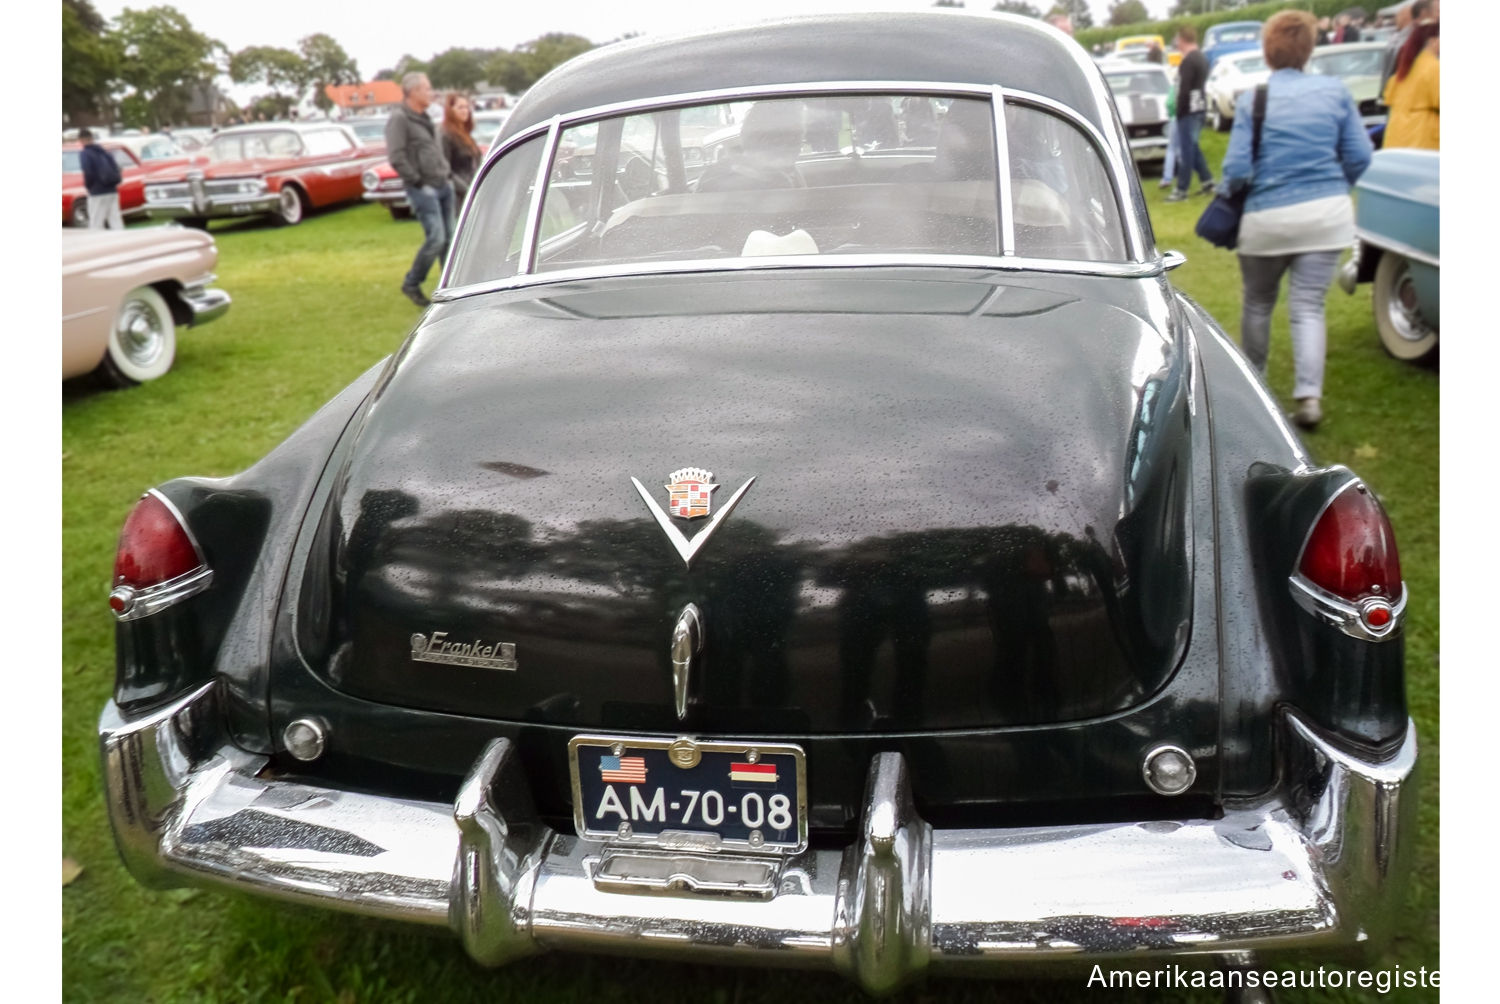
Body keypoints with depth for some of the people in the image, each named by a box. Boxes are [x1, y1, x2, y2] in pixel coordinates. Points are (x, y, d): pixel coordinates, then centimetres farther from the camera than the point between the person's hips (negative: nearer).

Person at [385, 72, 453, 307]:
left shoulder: (425, 118, 16)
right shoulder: (398, 119, -10)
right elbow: (396, 158, -17)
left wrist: (445, 175, 14)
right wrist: (418, 183, -16)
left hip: (443, 185, 8)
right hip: (423, 189, -8)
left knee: (449, 237, 8)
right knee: (436, 238, -14)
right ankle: (411, 284, 2)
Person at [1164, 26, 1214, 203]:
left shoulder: (1188, 61, -16)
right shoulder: (1202, 58, 14)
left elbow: (1184, 90, -20)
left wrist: (1179, 113, -15)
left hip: (1189, 110, -9)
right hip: (1200, 107, 9)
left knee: (1185, 149, -6)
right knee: (1192, 146, 18)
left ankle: (1181, 190, -2)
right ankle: (1207, 180, 18)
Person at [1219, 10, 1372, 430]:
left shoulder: (1252, 100, -6)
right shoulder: (1336, 91, 3)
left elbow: (1237, 169, -9)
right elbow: (1359, 158, 3)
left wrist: (1229, 197, 11)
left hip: (1267, 218, -2)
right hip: (1326, 213, 2)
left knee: (1258, 303, 17)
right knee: (1308, 305, 4)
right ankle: (1309, 396, -9)